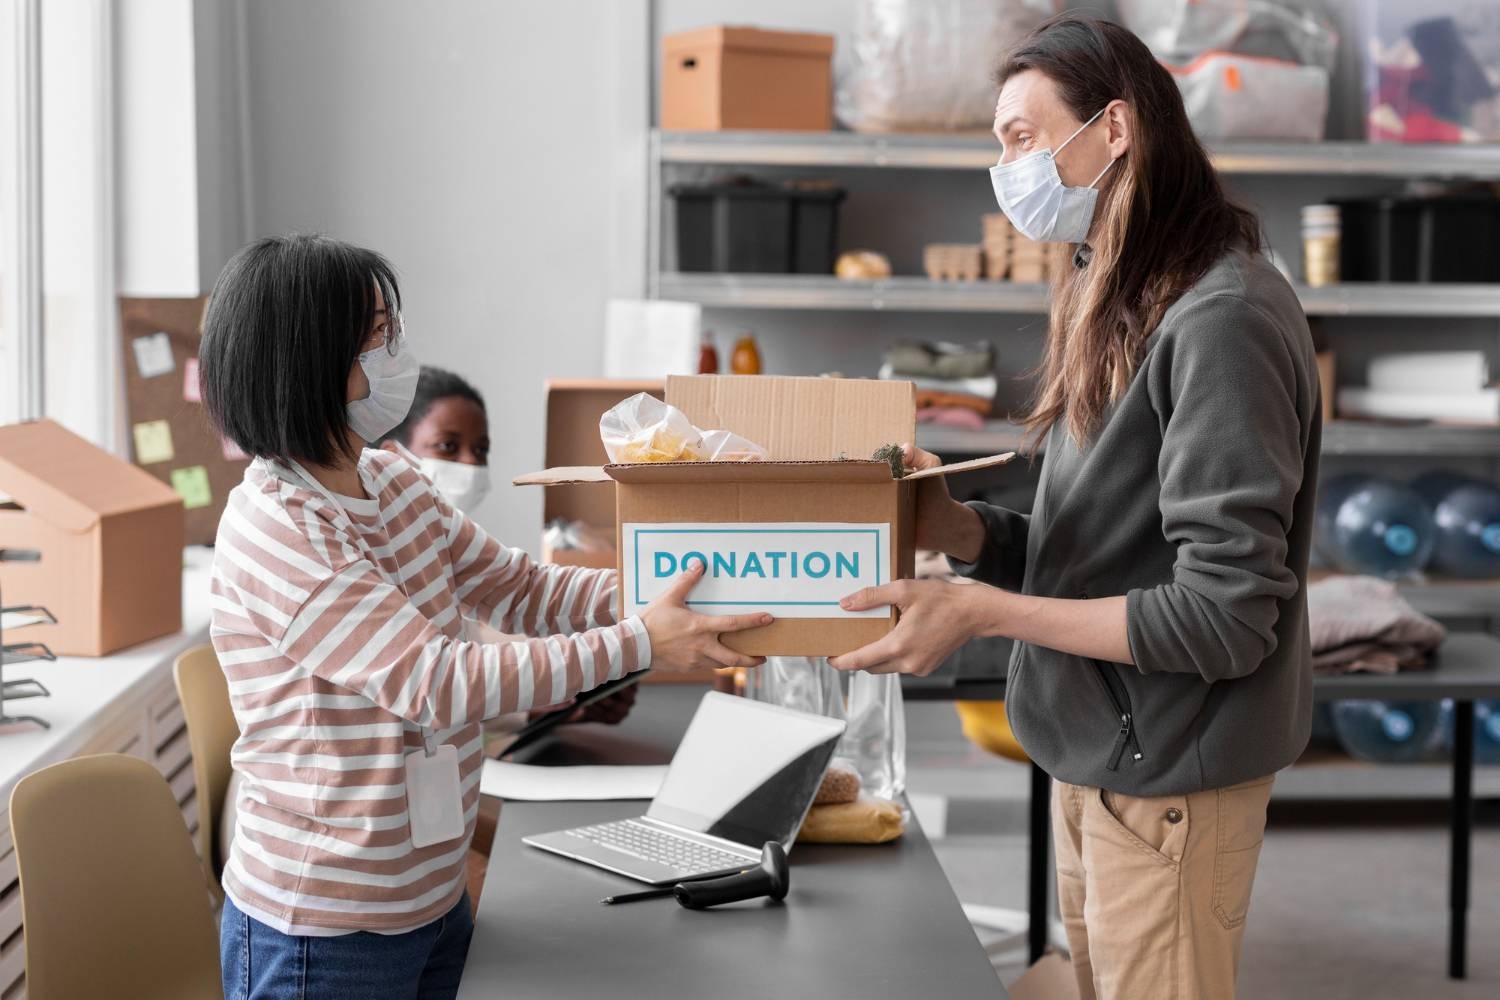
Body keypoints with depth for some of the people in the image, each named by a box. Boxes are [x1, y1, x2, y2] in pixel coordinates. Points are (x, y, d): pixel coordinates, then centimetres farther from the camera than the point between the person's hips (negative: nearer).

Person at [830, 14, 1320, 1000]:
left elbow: (1226, 616, -22)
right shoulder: (1117, 304, 9)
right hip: (1096, 751, 8)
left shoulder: (1223, 319, -19)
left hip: (1167, 772, -8)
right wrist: (955, 527, -7)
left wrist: (984, 611, -22)